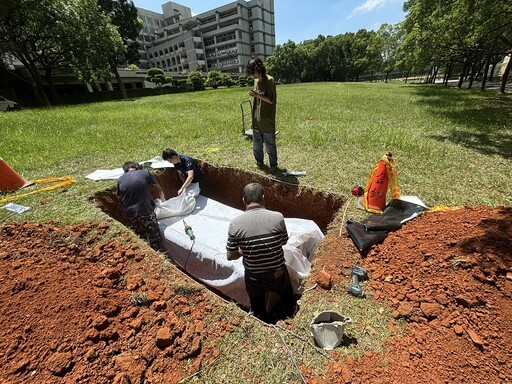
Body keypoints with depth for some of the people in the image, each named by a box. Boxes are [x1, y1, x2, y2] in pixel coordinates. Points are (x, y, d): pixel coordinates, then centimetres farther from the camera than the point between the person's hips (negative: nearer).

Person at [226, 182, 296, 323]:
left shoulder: (235, 223, -17)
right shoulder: (277, 217, -18)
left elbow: (230, 256, -8)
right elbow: (284, 242, 0)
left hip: (253, 277, 1)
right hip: (277, 274, 0)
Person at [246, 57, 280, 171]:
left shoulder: (270, 80, -11)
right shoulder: (256, 80, 11)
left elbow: (271, 100, -16)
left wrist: (256, 94, -19)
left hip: (267, 119, -7)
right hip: (256, 118, 7)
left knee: (270, 144, 3)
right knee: (256, 143, 13)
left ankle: (273, 164, 18)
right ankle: (259, 162, 29)